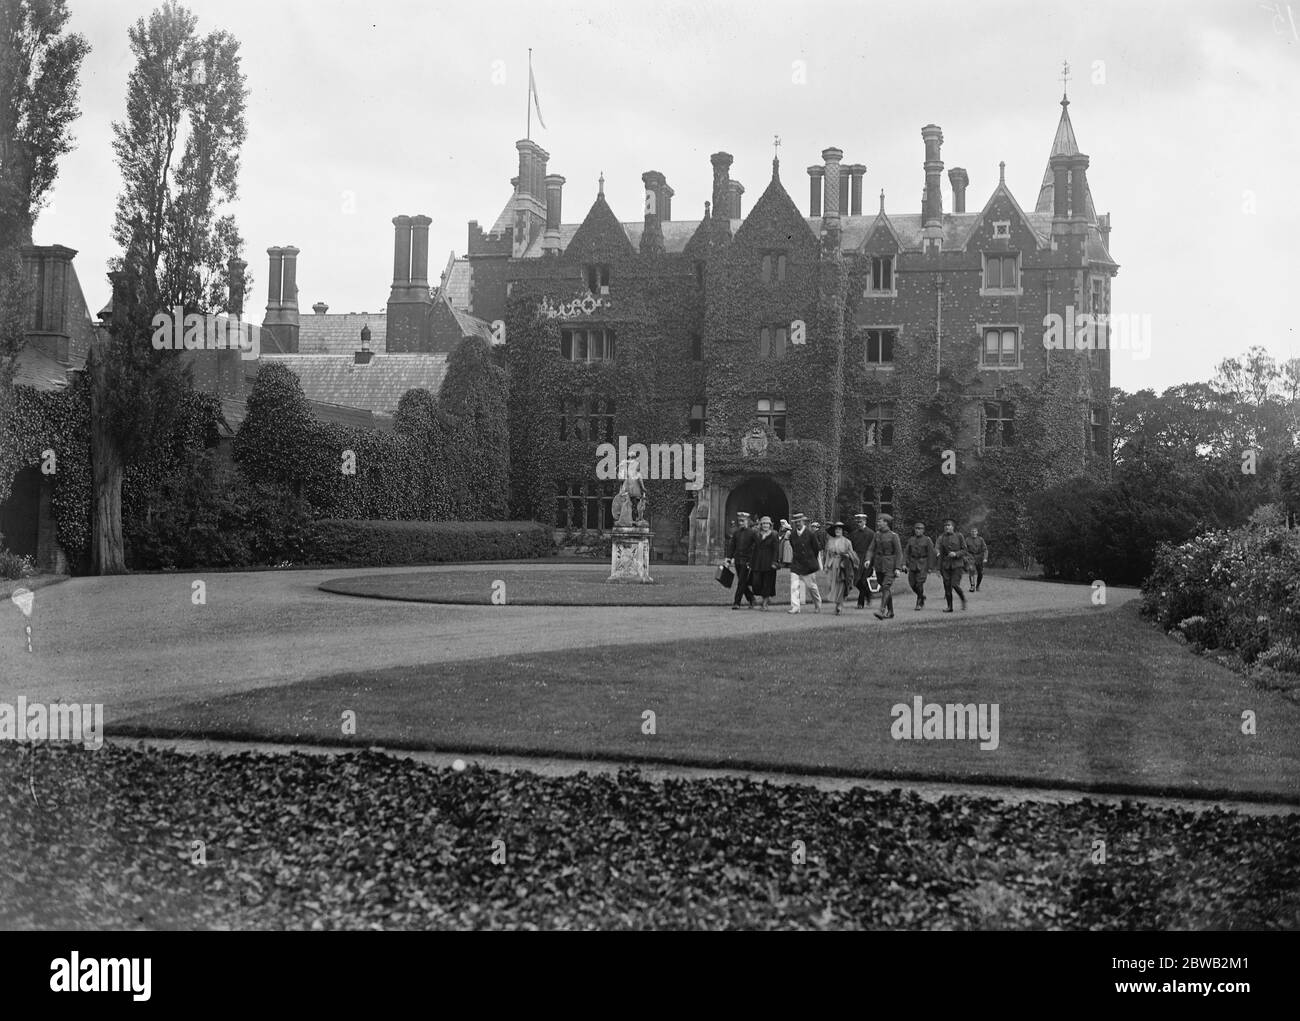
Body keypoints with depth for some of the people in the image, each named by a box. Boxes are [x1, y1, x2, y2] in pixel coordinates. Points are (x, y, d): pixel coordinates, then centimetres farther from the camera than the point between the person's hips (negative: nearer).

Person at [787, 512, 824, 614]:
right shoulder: (792, 535, 4)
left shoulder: (811, 534, -8)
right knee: (794, 586, -10)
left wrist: (819, 564, 4)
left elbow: (817, 549, 0)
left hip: (809, 565, -3)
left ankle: (817, 606, 27)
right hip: (796, 565, 3)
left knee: (812, 586, 6)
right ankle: (795, 607, -11)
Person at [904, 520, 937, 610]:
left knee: (919, 583, -11)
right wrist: (906, 564, -2)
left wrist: (930, 567, -9)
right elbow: (906, 552, 9)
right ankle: (922, 596, 29)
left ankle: (919, 604, -4)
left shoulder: (927, 540, -3)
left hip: (923, 564, -5)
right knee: (912, 583, 3)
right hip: (913, 564, 5)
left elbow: (931, 554, -4)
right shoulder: (911, 540, 9)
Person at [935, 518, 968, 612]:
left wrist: (956, 554, -19)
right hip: (946, 565, 4)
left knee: (955, 584, -16)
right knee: (947, 586, -1)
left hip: (957, 564, -3)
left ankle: (963, 598, 12)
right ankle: (949, 607, 8)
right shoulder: (942, 538, 8)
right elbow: (941, 554, 10)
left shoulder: (959, 536, -1)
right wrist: (939, 569, 8)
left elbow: (964, 550, 0)